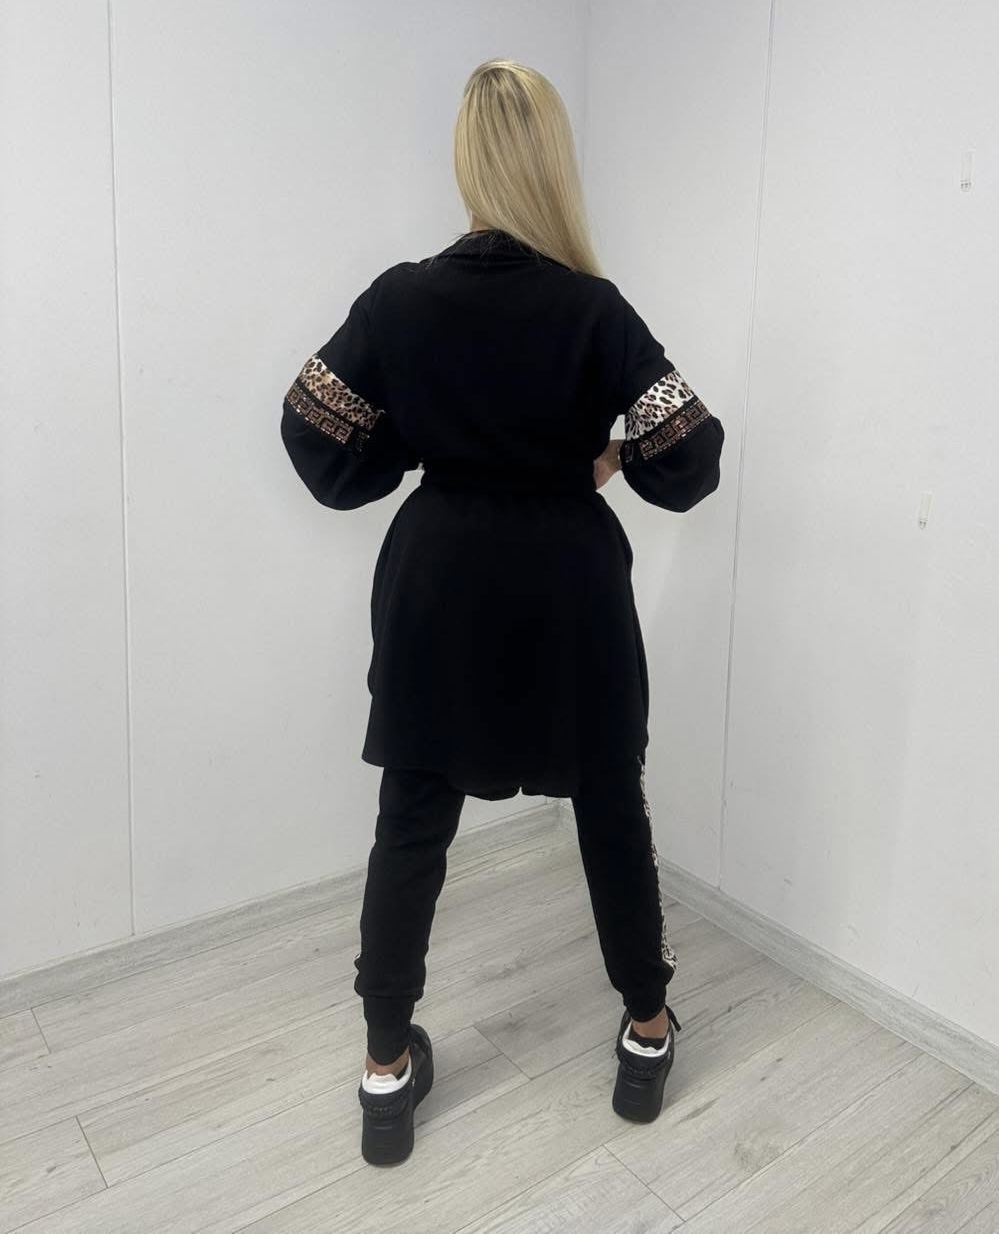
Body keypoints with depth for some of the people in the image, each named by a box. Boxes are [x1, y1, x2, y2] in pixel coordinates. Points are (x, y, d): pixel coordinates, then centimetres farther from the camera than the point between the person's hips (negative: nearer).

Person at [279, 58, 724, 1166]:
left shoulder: (399, 298, -5)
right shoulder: (592, 308, -10)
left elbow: (318, 438, -1)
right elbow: (688, 457, -10)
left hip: (440, 581, 2)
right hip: (568, 583, -1)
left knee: (412, 821, 13)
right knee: (610, 808, 16)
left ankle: (387, 1070, 23)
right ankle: (647, 1033, 33)